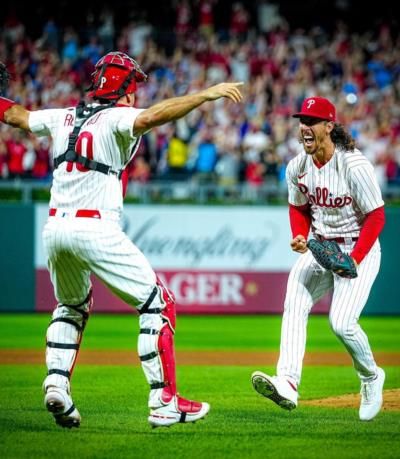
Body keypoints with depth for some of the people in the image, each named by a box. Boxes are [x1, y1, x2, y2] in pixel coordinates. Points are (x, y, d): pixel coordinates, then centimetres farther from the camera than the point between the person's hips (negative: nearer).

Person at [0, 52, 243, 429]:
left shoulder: (63, 117, 14)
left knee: (72, 307, 30)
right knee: (157, 304, 1)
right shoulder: (116, 118, -5)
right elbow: (151, 117, -26)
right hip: (95, 229, -7)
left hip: (54, 228, 7)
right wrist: (206, 95, -29)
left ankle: (56, 382, 10)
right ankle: (164, 403, -5)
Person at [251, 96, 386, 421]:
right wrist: (299, 237, -5)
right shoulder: (297, 168, -1)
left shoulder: (354, 166, -20)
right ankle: (287, 384, -31)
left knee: (342, 322, -18)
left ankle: (371, 377, 12)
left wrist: (354, 260, -21)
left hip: (360, 250, -6)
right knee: (293, 306, -18)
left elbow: (376, 217, -14)